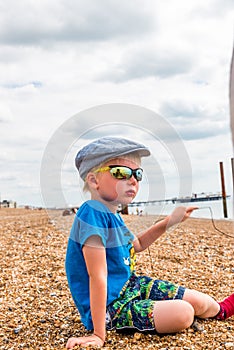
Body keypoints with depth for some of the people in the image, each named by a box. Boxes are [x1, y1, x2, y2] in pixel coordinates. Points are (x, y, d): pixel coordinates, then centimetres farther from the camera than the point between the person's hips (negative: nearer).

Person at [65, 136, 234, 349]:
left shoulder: (111, 215, 4)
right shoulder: (93, 214, -26)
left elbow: (135, 245, 24)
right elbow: (97, 277, -30)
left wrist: (169, 222, 18)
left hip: (131, 286, 10)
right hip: (110, 306, -9)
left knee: (197, 301, 9)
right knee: (183, 313, -20)